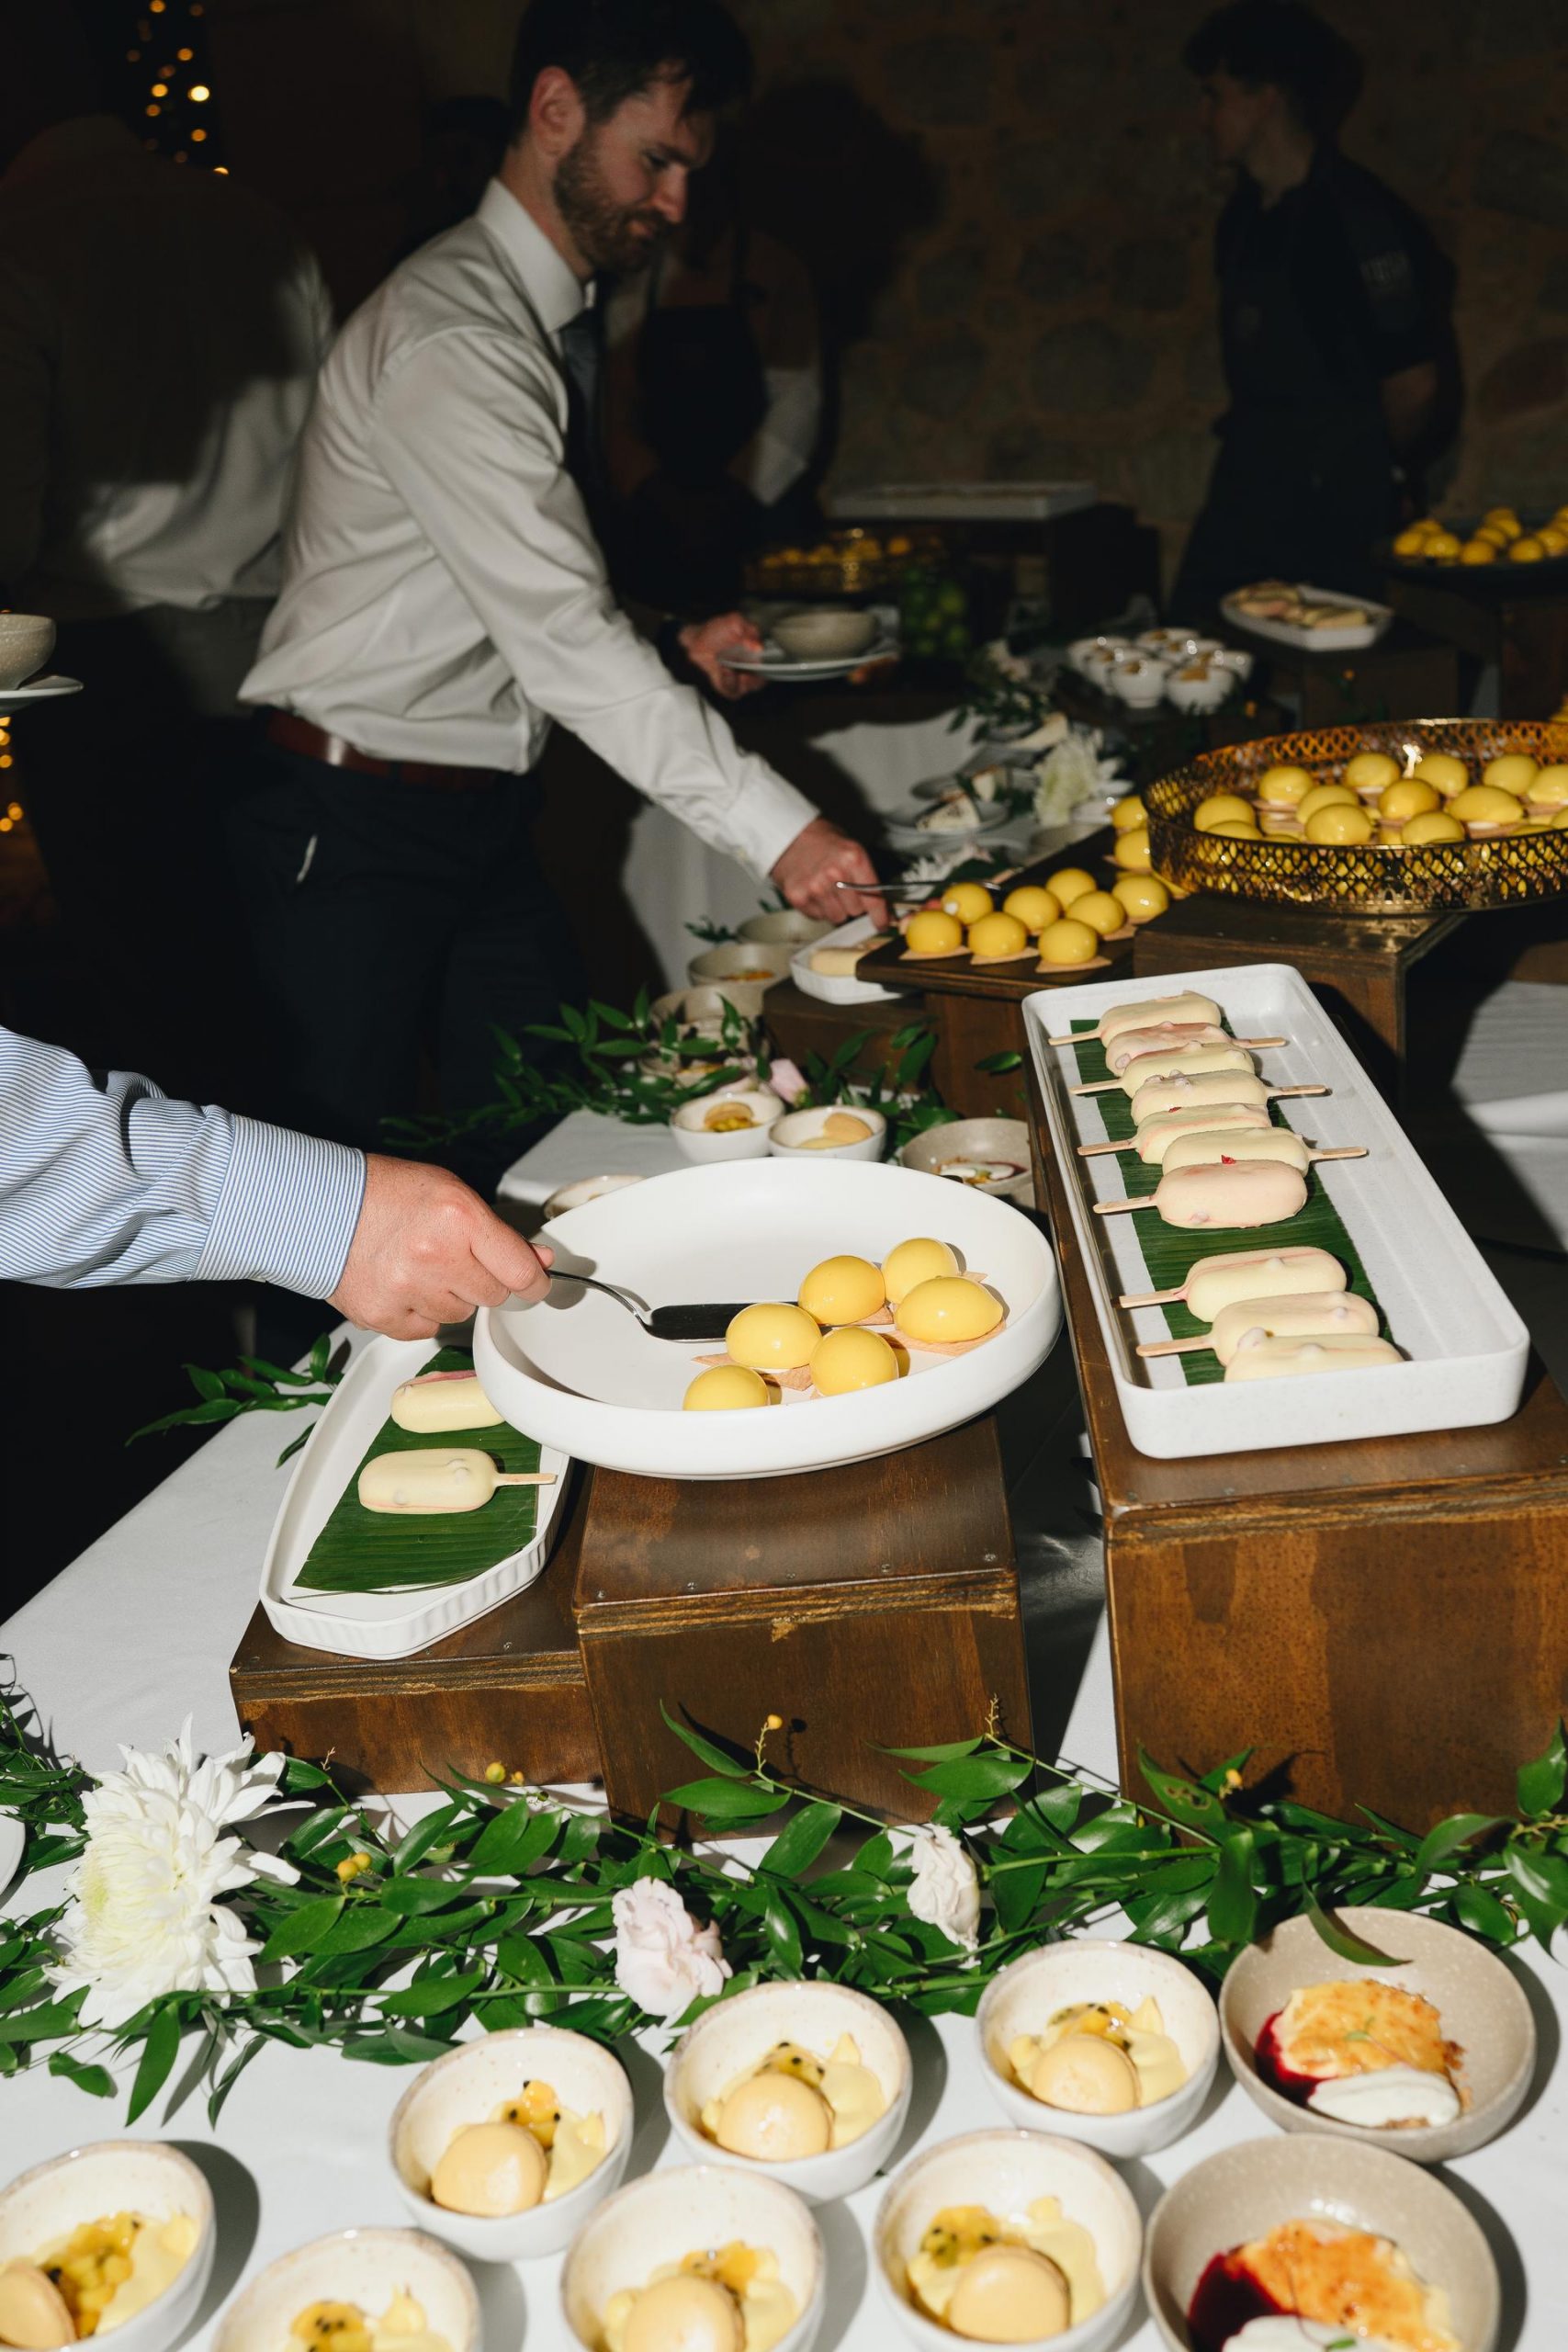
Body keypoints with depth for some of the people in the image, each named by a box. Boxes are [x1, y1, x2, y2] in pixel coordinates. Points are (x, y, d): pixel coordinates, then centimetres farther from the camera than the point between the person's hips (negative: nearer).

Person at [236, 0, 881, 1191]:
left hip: (487, 814, 9)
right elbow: (561, 632, -26)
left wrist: (670, 649, 3)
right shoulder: (452, 334, -20)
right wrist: (777, 826, -26)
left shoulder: (545, 325, 11)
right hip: (356, 826, -9)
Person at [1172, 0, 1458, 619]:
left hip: (1333, 512, -8)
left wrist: (1382, 470, 1)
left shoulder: (1354, 215, -15)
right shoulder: (1245, 215, 10)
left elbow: (1413, 379, -13)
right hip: (1246, 491, 8)